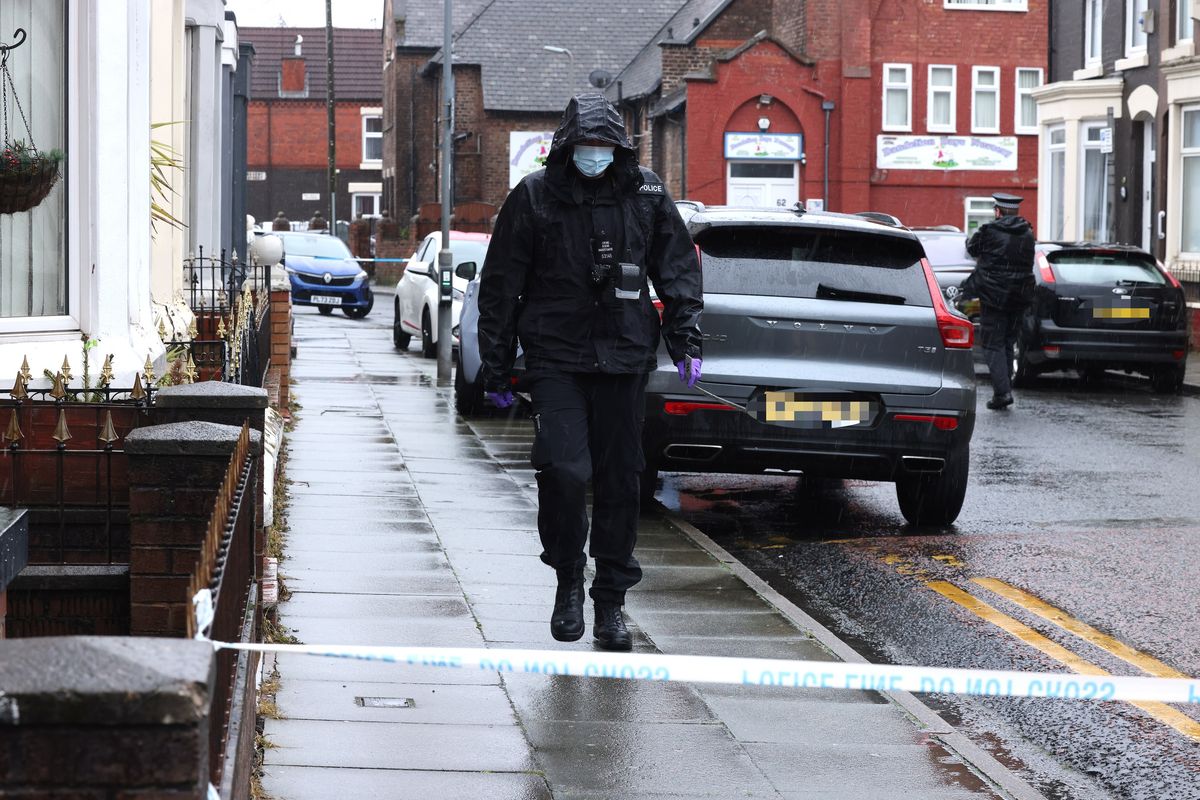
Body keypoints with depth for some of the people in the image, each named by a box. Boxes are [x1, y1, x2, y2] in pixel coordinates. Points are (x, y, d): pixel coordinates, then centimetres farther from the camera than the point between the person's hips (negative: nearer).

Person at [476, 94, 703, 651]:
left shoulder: (645, 193, 5)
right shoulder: (534, 197, 0)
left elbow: (678, 267, 12)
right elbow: (501, 286, 4)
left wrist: (685, 338, 0)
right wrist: (496, 369, 3)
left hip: (623, 358, 2)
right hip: (555, 359, -2)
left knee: (619, 481, 5)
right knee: (564, 469, -17)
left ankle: (611, 602, 16)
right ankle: (568, 580, 6)